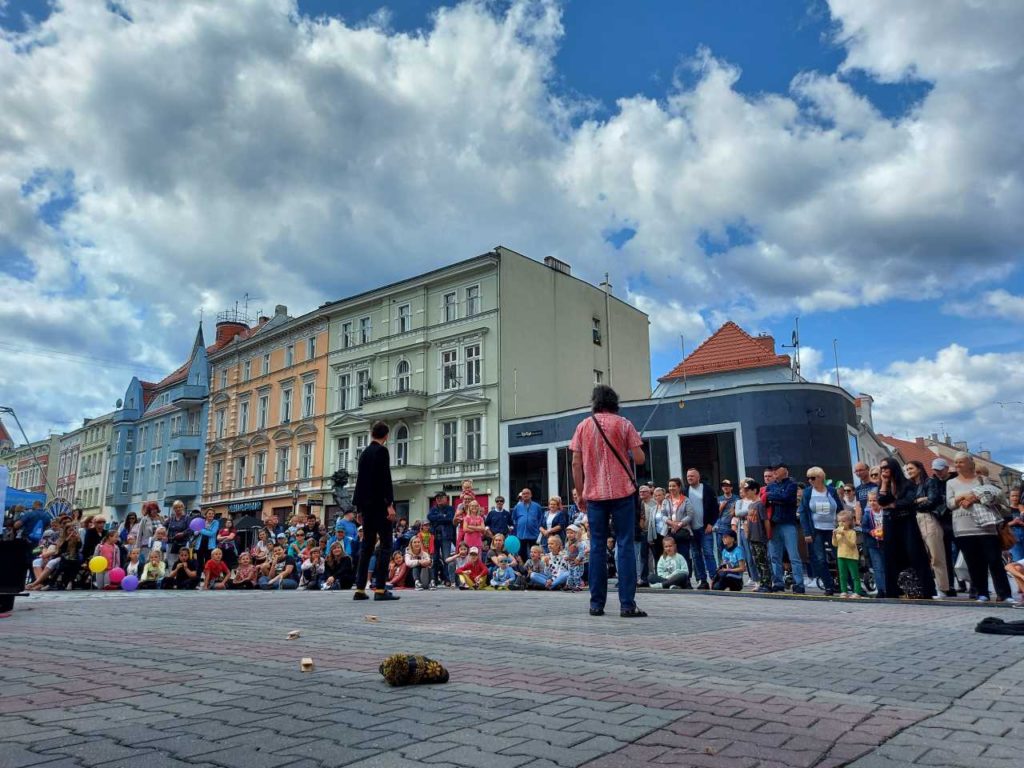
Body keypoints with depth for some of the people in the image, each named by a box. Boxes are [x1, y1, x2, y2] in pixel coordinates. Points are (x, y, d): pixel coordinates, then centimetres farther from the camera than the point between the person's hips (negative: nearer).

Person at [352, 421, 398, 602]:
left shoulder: (364, 453, 15)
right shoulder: (382, 451, -8)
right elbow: (385, 478, -16)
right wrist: (390, 504, -18)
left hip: (366, 504, 8)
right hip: (379, 504, -8)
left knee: (367, 545, 11)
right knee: (386, 545, -5)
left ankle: (360, 589, 9)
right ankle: (380, 589, -11)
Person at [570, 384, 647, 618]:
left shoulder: (583, 426, 6)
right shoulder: (623, 424, 1)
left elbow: (576, 463, 3)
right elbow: (640, 458, -4)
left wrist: (581, 494, 9)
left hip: (594, 494, 2)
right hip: (622, 492, -2)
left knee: (597, 547, 7)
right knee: (625, 545, 0)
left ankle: (597, 604, 8)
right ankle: (627, 604, -4)